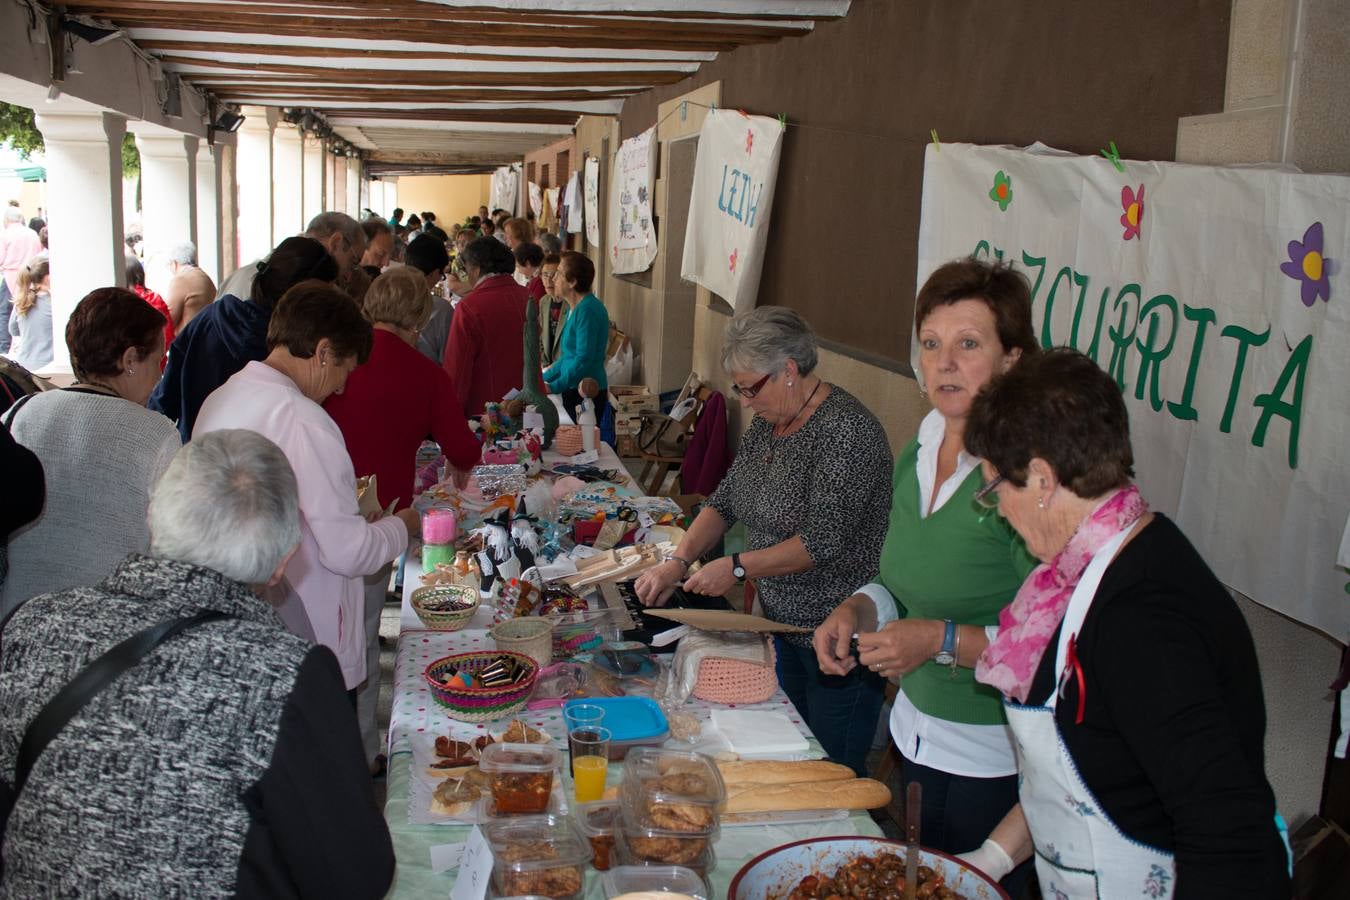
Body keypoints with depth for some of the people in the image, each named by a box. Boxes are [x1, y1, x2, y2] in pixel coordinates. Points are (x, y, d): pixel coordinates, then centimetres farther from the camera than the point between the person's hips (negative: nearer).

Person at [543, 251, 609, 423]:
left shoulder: (588, 309, -16)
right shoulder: (574, 309, 15)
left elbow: (584, 359, -22)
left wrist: (554, 387, -21)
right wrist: (543, 379, 19)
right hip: (572, 391, 9)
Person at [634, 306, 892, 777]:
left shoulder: (846, 430, -21)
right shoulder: (767, 424, 7)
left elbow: (823, 541, -25)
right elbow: (724, 502, 11)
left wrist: (737, 566, -19)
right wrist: (678, 562, -2)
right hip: (783, 624, 9)